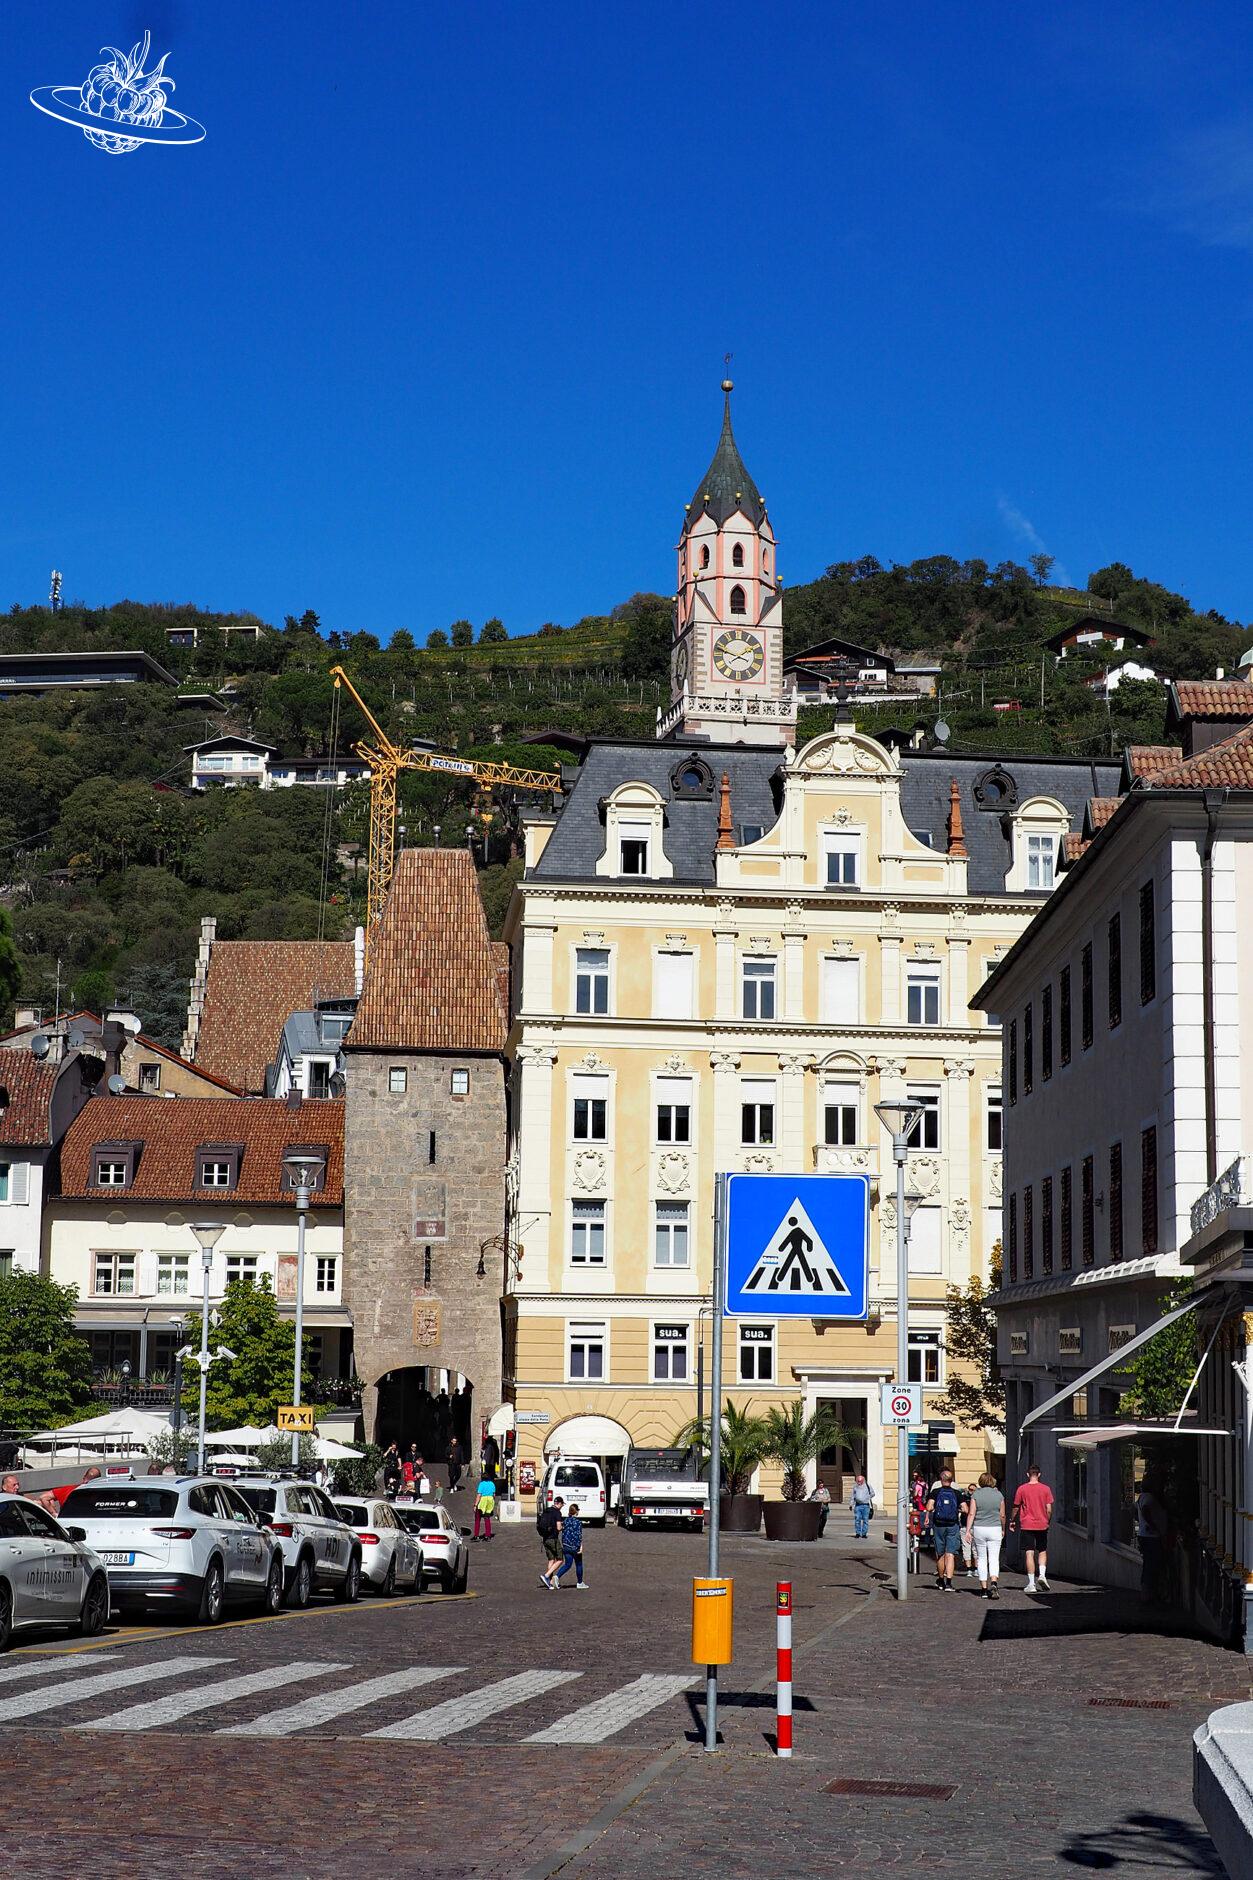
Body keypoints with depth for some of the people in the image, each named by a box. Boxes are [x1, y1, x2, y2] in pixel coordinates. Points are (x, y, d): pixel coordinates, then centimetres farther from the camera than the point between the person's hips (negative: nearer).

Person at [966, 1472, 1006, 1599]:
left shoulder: (975, 1495, -2)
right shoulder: (999, 1495, 2)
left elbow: (971, 1514, -8)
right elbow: (1002, 1515, 6)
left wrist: (968, 1531, -7)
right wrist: (1003, 1529, 20)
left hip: (979, 1529, 0)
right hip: (995, 1529, 0)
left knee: (981, 1558, 9)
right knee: (994, 1558, -2)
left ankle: (984, 1588, 9)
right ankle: (993, 1583, -26)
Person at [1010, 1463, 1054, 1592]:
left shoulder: (1021, 1488, -3)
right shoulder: (1045, 1488, -1)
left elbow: (1016, 1507, 5)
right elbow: (1049, 1510, -1)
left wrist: (1012, 1521, 20)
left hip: (1027, 1525, -1)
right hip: (1042, 1525, 1)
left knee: (1030, 1553, -1)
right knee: (1042, 1552, 16)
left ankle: (1031, 1583, -4)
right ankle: (1042, 1575, -4)